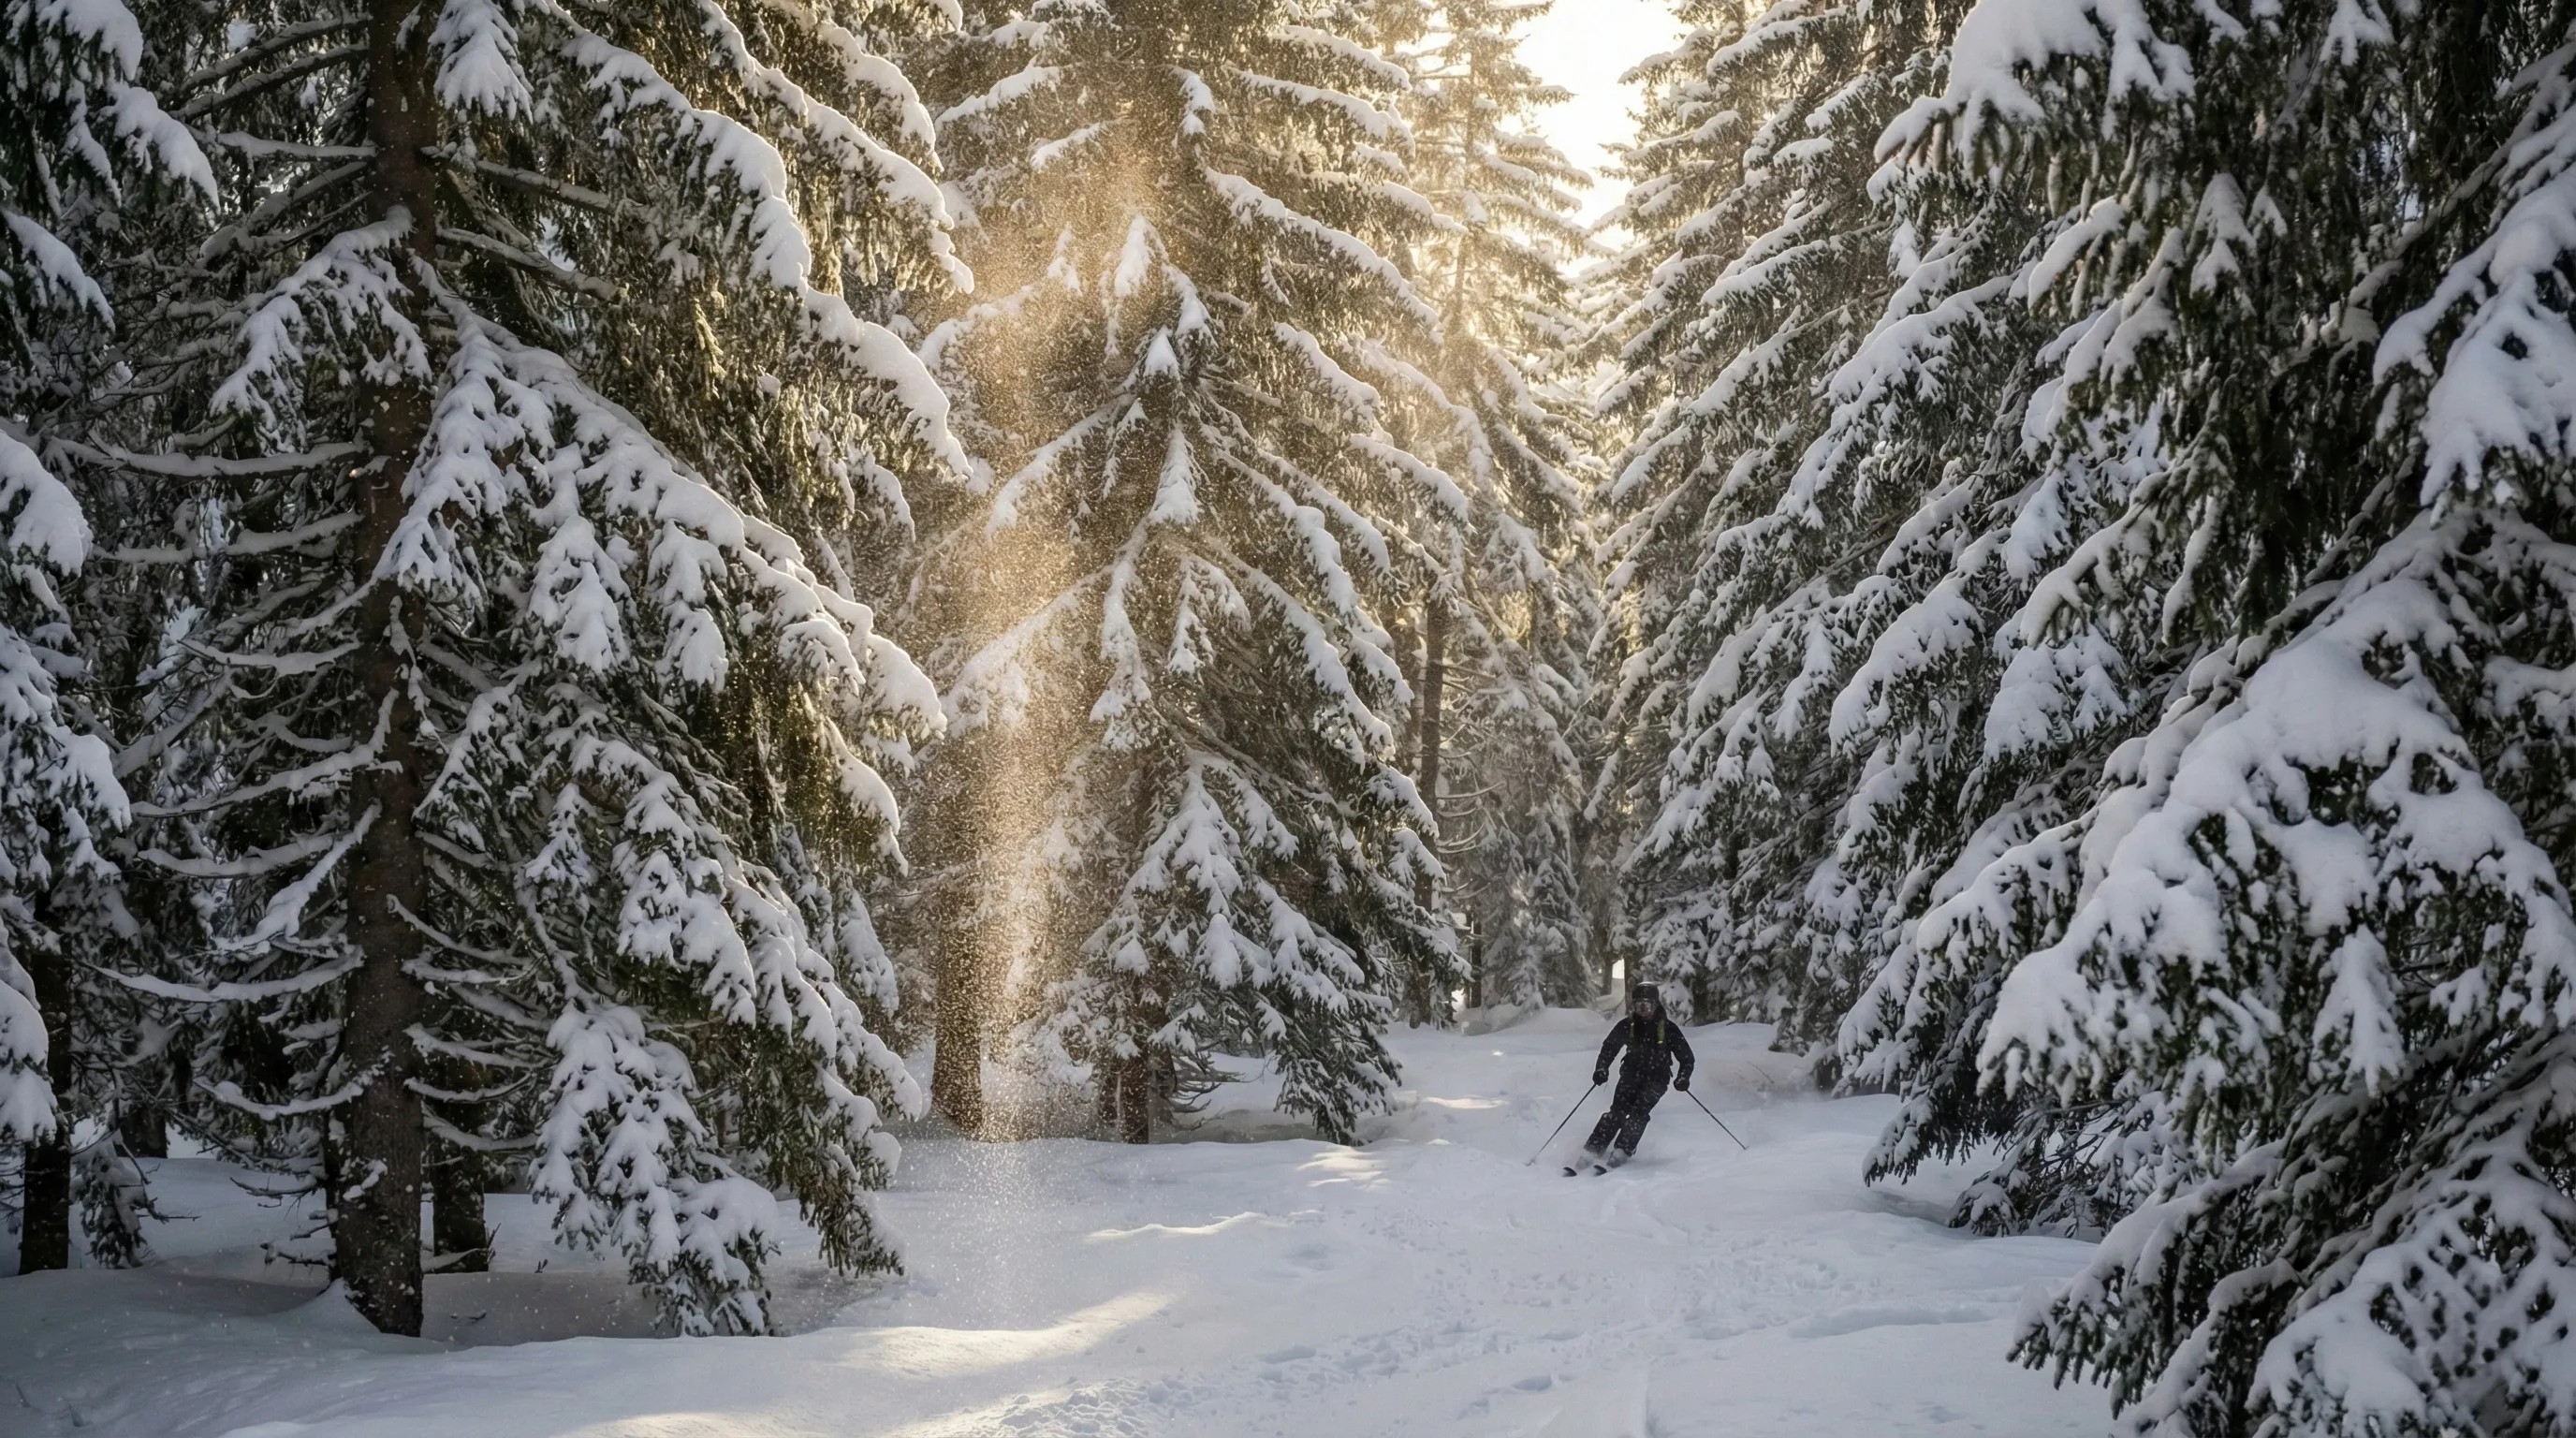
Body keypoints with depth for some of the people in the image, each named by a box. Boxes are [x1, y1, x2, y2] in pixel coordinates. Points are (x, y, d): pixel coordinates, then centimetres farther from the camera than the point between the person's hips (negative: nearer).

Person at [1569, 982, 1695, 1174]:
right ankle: (1592, 1151, -23)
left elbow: (1686, 1057, -4)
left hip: (1656, 1078, -2)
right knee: (1618, 1111, -17)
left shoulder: (1668, 1028, -9)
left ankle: (1620, 1154, -29)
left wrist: (1683, 1077, -21)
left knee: (1638, 1112, -24)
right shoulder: (1627, 1026, -3)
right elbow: (1609, 1046, 9)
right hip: (1632, 1074, 2)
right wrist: (1602, 1068, -7)